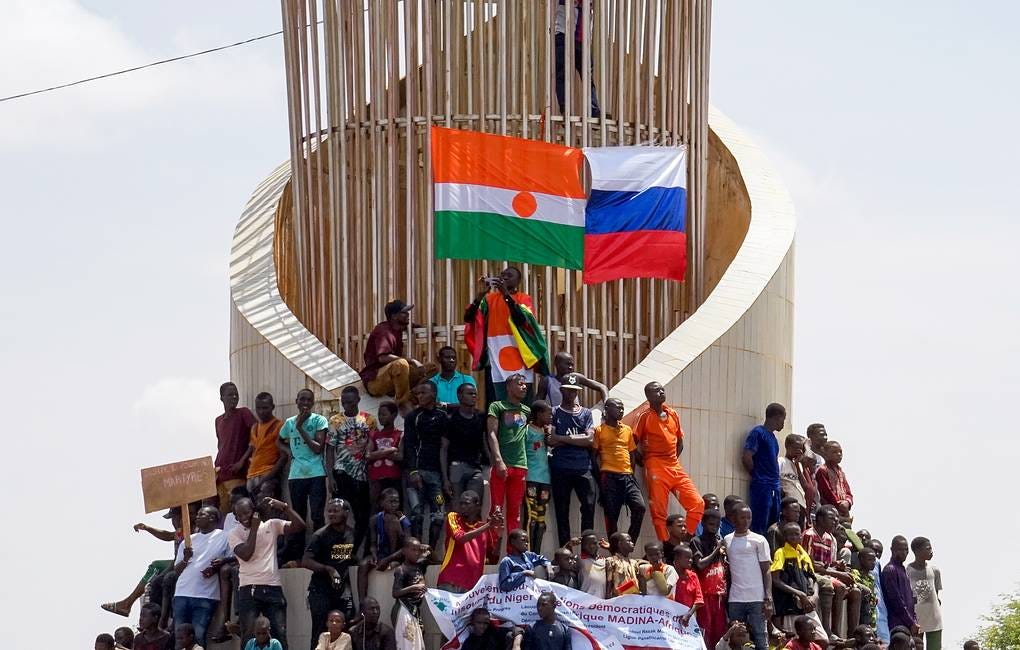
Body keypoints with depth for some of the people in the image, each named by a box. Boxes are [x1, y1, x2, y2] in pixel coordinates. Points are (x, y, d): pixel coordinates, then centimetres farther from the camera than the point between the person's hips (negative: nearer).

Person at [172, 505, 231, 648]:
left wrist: (217, 566, -13)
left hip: (206, 596, -5)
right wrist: (185, 559, -2)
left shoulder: (223, 537, 5)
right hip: (182, 594, 5)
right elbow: (176, 571, 18)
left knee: (198, 636, -13)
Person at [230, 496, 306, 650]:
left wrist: (284, 507, -10)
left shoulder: (272, 525, 8)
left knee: (280, 634, 0)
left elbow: (299, 526, -1)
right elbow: (246, 555, -13)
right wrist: (254, 528, -7)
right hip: (249, 590, -2)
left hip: (273, 588, 2)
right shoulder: (234, 534, 3)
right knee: (249, 636, -6)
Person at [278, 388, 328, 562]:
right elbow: (280, 442, 30)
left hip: (316, 474, -4)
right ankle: (295, 555, 16)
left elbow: (318, 448, -10)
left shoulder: (319, 421, -1)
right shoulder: (289, 422, 11)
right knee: (297, 515, 10)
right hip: (296, 475, 4)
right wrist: (287, 451, 8)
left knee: (317, 516, -7)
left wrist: (300, 428, -11)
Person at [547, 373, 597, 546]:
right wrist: (578, 440, -4)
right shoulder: (554, 413, 8)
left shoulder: (586, 413, 14)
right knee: (562, 511, 0)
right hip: (561, 469, -1)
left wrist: (562, 439, -6)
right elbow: (550, 441, -4)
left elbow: (590, 439, -1)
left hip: (583, 468, 1)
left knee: (589, 506, -9)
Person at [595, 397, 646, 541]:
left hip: (627, 475, 4)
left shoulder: (628, 430, 17)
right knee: (611, 514, -4)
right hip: (609, 476, -4)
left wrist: (632, 474, 12)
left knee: (639, 507, -13)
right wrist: (600, 478, -4)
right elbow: (594, 455, 3)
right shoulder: (599, 430, 4)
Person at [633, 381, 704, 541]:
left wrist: (673, 460, 10)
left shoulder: (673, 415, 13)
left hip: (674, 467, 6)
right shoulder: (645, 417, -2)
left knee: (697, 504, -3)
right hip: (656, 468, -5)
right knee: (659, 512, -6)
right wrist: (644, 458, -4)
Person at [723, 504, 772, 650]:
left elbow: (766, 571, 0)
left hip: (756, 599, -3)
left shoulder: (759, 540, 1)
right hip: (735, 600, 3)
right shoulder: (726, 541, 11)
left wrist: (768, 599, -9)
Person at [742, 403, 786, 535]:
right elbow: (746, 458, -16)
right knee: (760, 527, -11)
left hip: (774, 488, 9)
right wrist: (757, 475, -4)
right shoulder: (758, 433, -8)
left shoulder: (772, 437, 19)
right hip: (762, 486, -9)